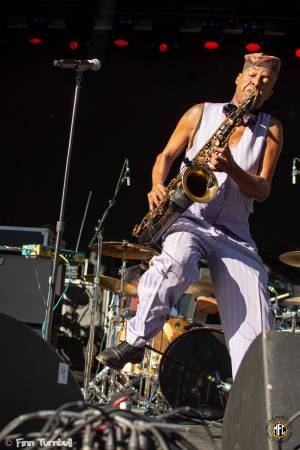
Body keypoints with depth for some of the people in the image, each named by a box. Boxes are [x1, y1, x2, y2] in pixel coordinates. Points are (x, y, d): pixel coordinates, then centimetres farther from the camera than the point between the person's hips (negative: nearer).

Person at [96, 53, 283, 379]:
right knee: (177, 260, -36)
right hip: (189, 216, -2)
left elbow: (262, 190, -1)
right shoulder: (201, 113, 8)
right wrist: (158, 185, -13)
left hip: (234, 231, 2)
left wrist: (231, 169, -20)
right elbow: (167, 155, 9)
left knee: (254, 322, -11)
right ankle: (135, 341, -26)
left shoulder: (271, 131, 8)